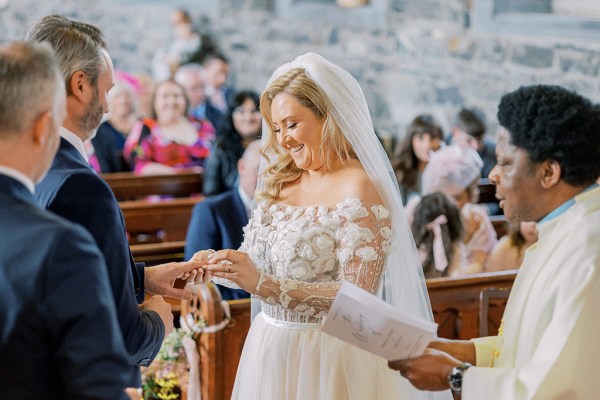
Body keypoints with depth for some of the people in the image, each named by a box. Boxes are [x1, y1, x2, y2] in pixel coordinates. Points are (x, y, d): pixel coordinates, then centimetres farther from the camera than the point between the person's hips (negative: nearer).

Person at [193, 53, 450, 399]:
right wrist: (219, 267, -10)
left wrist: (264, 283, -27)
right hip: (271, 352, 6)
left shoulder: (359, 189, -14)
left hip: (330, 355, -6)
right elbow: (258, 265, 11)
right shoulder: (282, 183, 7)